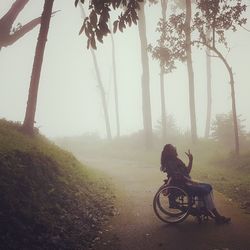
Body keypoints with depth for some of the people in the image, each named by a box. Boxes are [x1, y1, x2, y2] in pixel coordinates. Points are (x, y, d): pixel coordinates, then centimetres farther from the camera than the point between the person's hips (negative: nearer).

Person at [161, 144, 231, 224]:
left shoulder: (177, 160, 17)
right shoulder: (170, 163, -14)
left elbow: (187, 171, 17)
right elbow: (178, 177, -22)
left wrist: (190, 160, 10)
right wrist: (192, 181, -18)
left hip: (186, 182, 10)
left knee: (208, 187, -1)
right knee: (205, 190, -19)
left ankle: (212, 210, -3)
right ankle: (216, 216, -11)